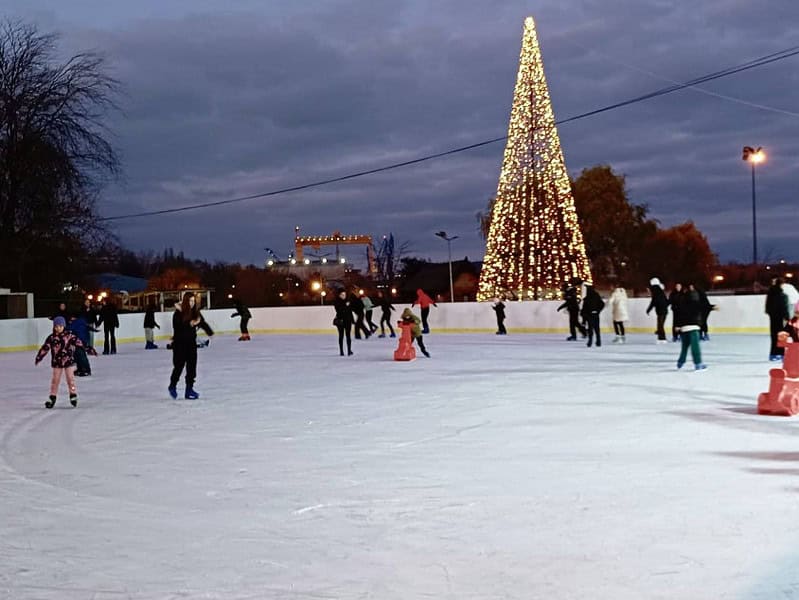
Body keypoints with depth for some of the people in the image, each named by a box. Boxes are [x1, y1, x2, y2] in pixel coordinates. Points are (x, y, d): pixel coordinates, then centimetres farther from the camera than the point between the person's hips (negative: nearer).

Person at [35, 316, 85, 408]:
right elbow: (45, 348, 0)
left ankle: (73, 395, 8)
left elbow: (78, 342, -9)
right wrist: (39, 356, -1)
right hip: (56, 362, 2)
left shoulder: (69, 336, -7)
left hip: (69, 360, -2)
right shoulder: (51, 338, -2)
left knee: (70, 378, -1)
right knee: (55, 379, 6)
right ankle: (52, 397, 12)